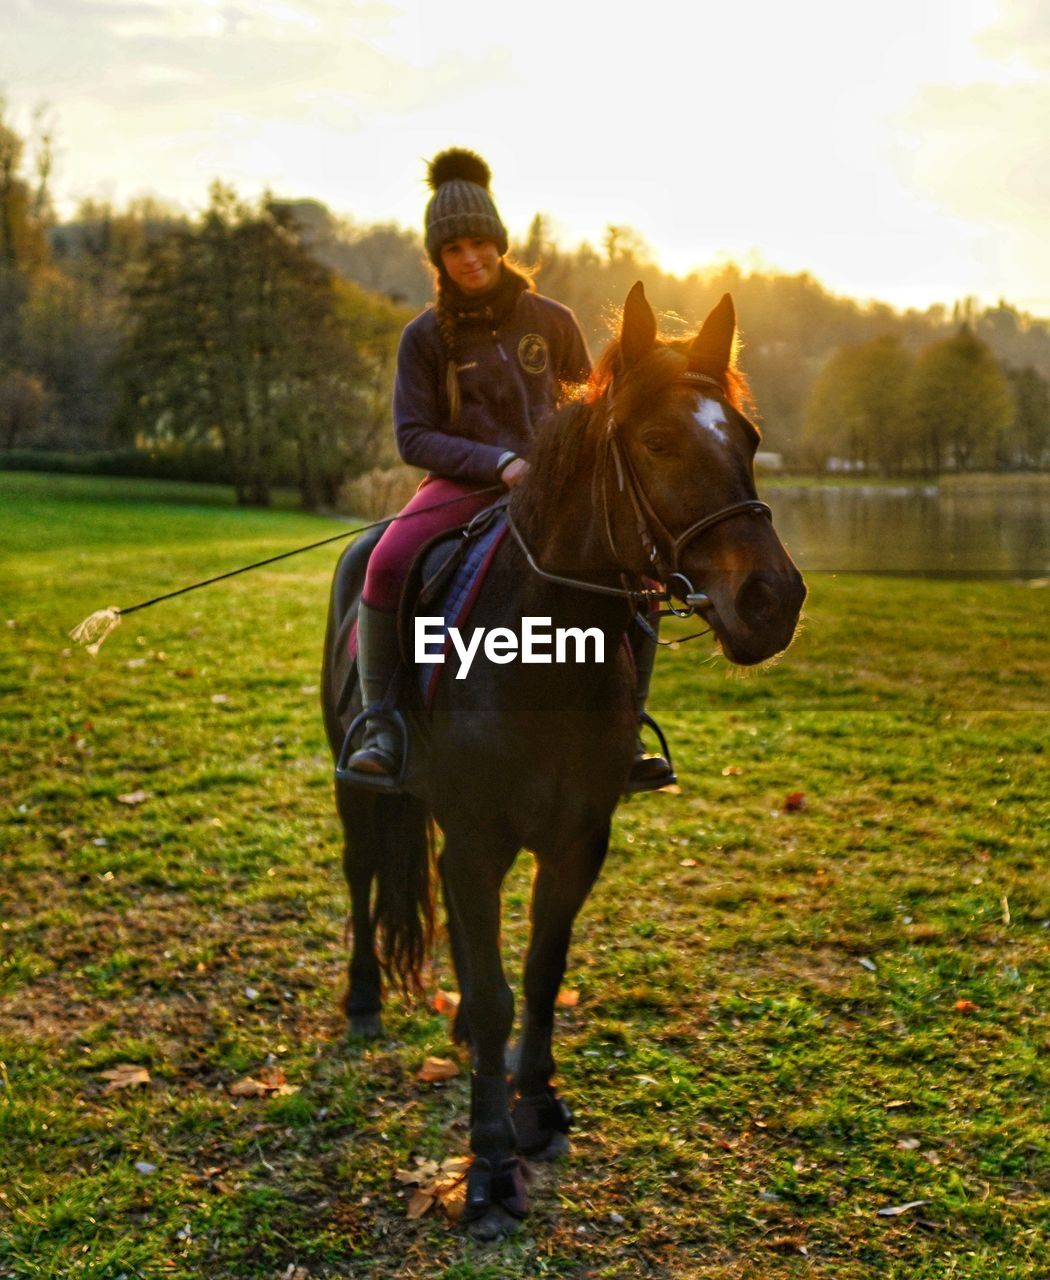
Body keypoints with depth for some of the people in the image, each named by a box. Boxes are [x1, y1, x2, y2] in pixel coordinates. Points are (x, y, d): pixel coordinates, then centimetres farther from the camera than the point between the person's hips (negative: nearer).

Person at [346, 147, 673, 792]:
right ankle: (381, 727, -19)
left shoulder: (552, 321, 6)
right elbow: (413, 437, -5)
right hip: (464, 483, -2)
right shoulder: (426, 336, 0)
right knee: (388, 562, -32)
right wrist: (499, 462, -17)